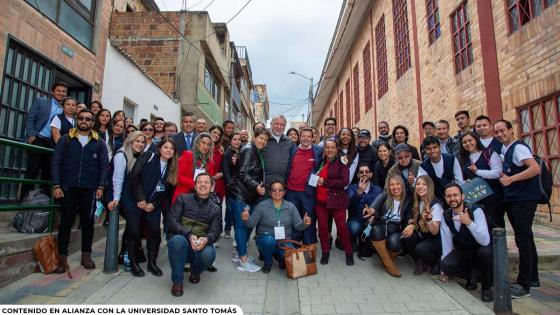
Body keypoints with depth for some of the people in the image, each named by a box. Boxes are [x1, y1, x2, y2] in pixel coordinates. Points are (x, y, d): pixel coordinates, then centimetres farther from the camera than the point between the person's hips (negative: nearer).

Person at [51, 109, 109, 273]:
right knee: (66, 223, 4)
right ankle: (62, 257, 13)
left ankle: (86, 255, 18)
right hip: (68, 188, 0)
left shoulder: (99, 143, 6)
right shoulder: (65, 139, 5)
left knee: (88, 222, 6)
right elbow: (56, 163, 1)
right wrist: (56, 185, -7)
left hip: (89, 189, 1)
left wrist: (101, 187, -5)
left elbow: (104, 166, 3)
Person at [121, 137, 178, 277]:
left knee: (155, 232, -1)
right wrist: (140, 199, -14)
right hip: (134, 201, -4)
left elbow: (167, 190, 7)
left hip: (153, 205, 4)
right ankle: (133, 263, 18)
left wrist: (154, 204, -5)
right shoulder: (148, 157, -8)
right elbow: (134, 176, -14)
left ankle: (152, 263, 17)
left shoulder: (171, 167, 5)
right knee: (134, 232, -1)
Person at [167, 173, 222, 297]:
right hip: (181, 244, -1)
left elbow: (215, 232, 1)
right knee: (178, 240, -36)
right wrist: (189, 236, -23)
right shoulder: (183, 199, 5)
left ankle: (195, 271, 7)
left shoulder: (215, 209, 10)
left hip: (201, 245, 1)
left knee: (209, 253, -33)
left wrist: (206, 239, -24)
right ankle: (177, 281, -13)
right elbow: (173, 221, -6)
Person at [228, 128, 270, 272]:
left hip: (250, 194, 9)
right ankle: (243, 260, 1)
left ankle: (238, 253, 25)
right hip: (240, 193, -9)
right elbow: (243, 173, -19)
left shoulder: (258, 152, 16)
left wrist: (259, 186, 10)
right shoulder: (248, 150, -11)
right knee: (242, 224, -5)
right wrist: (256, 186, -27)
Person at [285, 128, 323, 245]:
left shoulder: (319, 151, 0)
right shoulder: (292, 150, 7)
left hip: (308, 192, -2)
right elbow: (287, 169, 12)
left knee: (309, 221, 5)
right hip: (291, 192, 3)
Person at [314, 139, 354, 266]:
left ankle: (349, 252, 18)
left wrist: (325, 182, -16)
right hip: (320, 200, 4)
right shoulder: (320, 162, 10)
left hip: (336, 200, -4)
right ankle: (325, 252, 22)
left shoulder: (341, 162, -4)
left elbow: (345, 181, -15)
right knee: (322, 227, 6)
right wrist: (316, 181, 1)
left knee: (342, 226, 0)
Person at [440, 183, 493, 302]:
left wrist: (469, 223, -48)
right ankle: (471, 275, 7)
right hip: (462, 253, 3)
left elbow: (485, 241, -33)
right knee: (446, 265, -26)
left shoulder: (476, 211, -22)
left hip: (480, 251, -3)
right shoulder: (446, 215, -8)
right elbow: (447, 242, -3)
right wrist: (444, 268, -2)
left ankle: (487, 287, -10)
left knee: (485, 251, -37)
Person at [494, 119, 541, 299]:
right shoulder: (504, 150, 13)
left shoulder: (518, 147, -12)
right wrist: (504, 177, 4)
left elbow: (535, 168, -24)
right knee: (525, 238, 16)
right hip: (512, 200, 9)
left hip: (524, 199, -9)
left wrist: (511, 178, -23)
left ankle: (524, 285, 1)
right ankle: (532, 278, 29)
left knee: (523, 239, -6)